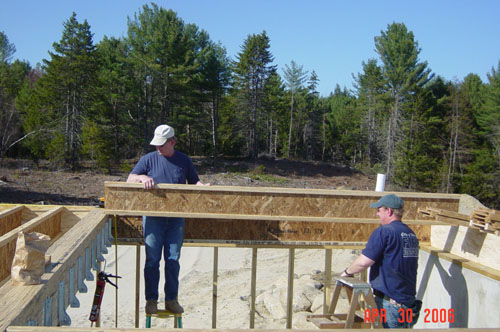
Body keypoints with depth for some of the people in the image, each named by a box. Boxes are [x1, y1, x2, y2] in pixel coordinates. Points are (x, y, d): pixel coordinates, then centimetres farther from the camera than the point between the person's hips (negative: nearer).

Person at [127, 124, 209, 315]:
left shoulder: (184, 161, 8)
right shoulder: (149, 159, 4)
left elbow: (194, 181, 15)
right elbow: (130, 179, 3)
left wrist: (203, 187, -7)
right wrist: (143, 178, -18)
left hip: (176, 217, 1)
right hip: (153, 216, -1)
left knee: (173, 260, 6)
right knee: (152, 260, 2)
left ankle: (171, 299, 16)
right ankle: (151, 300, 14)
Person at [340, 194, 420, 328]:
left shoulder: (384, 232, -15)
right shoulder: (411, 235, 10)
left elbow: (364, 262, -18)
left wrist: (347, 272, -3)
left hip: (389, 303, -8)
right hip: (409, 301, 8)